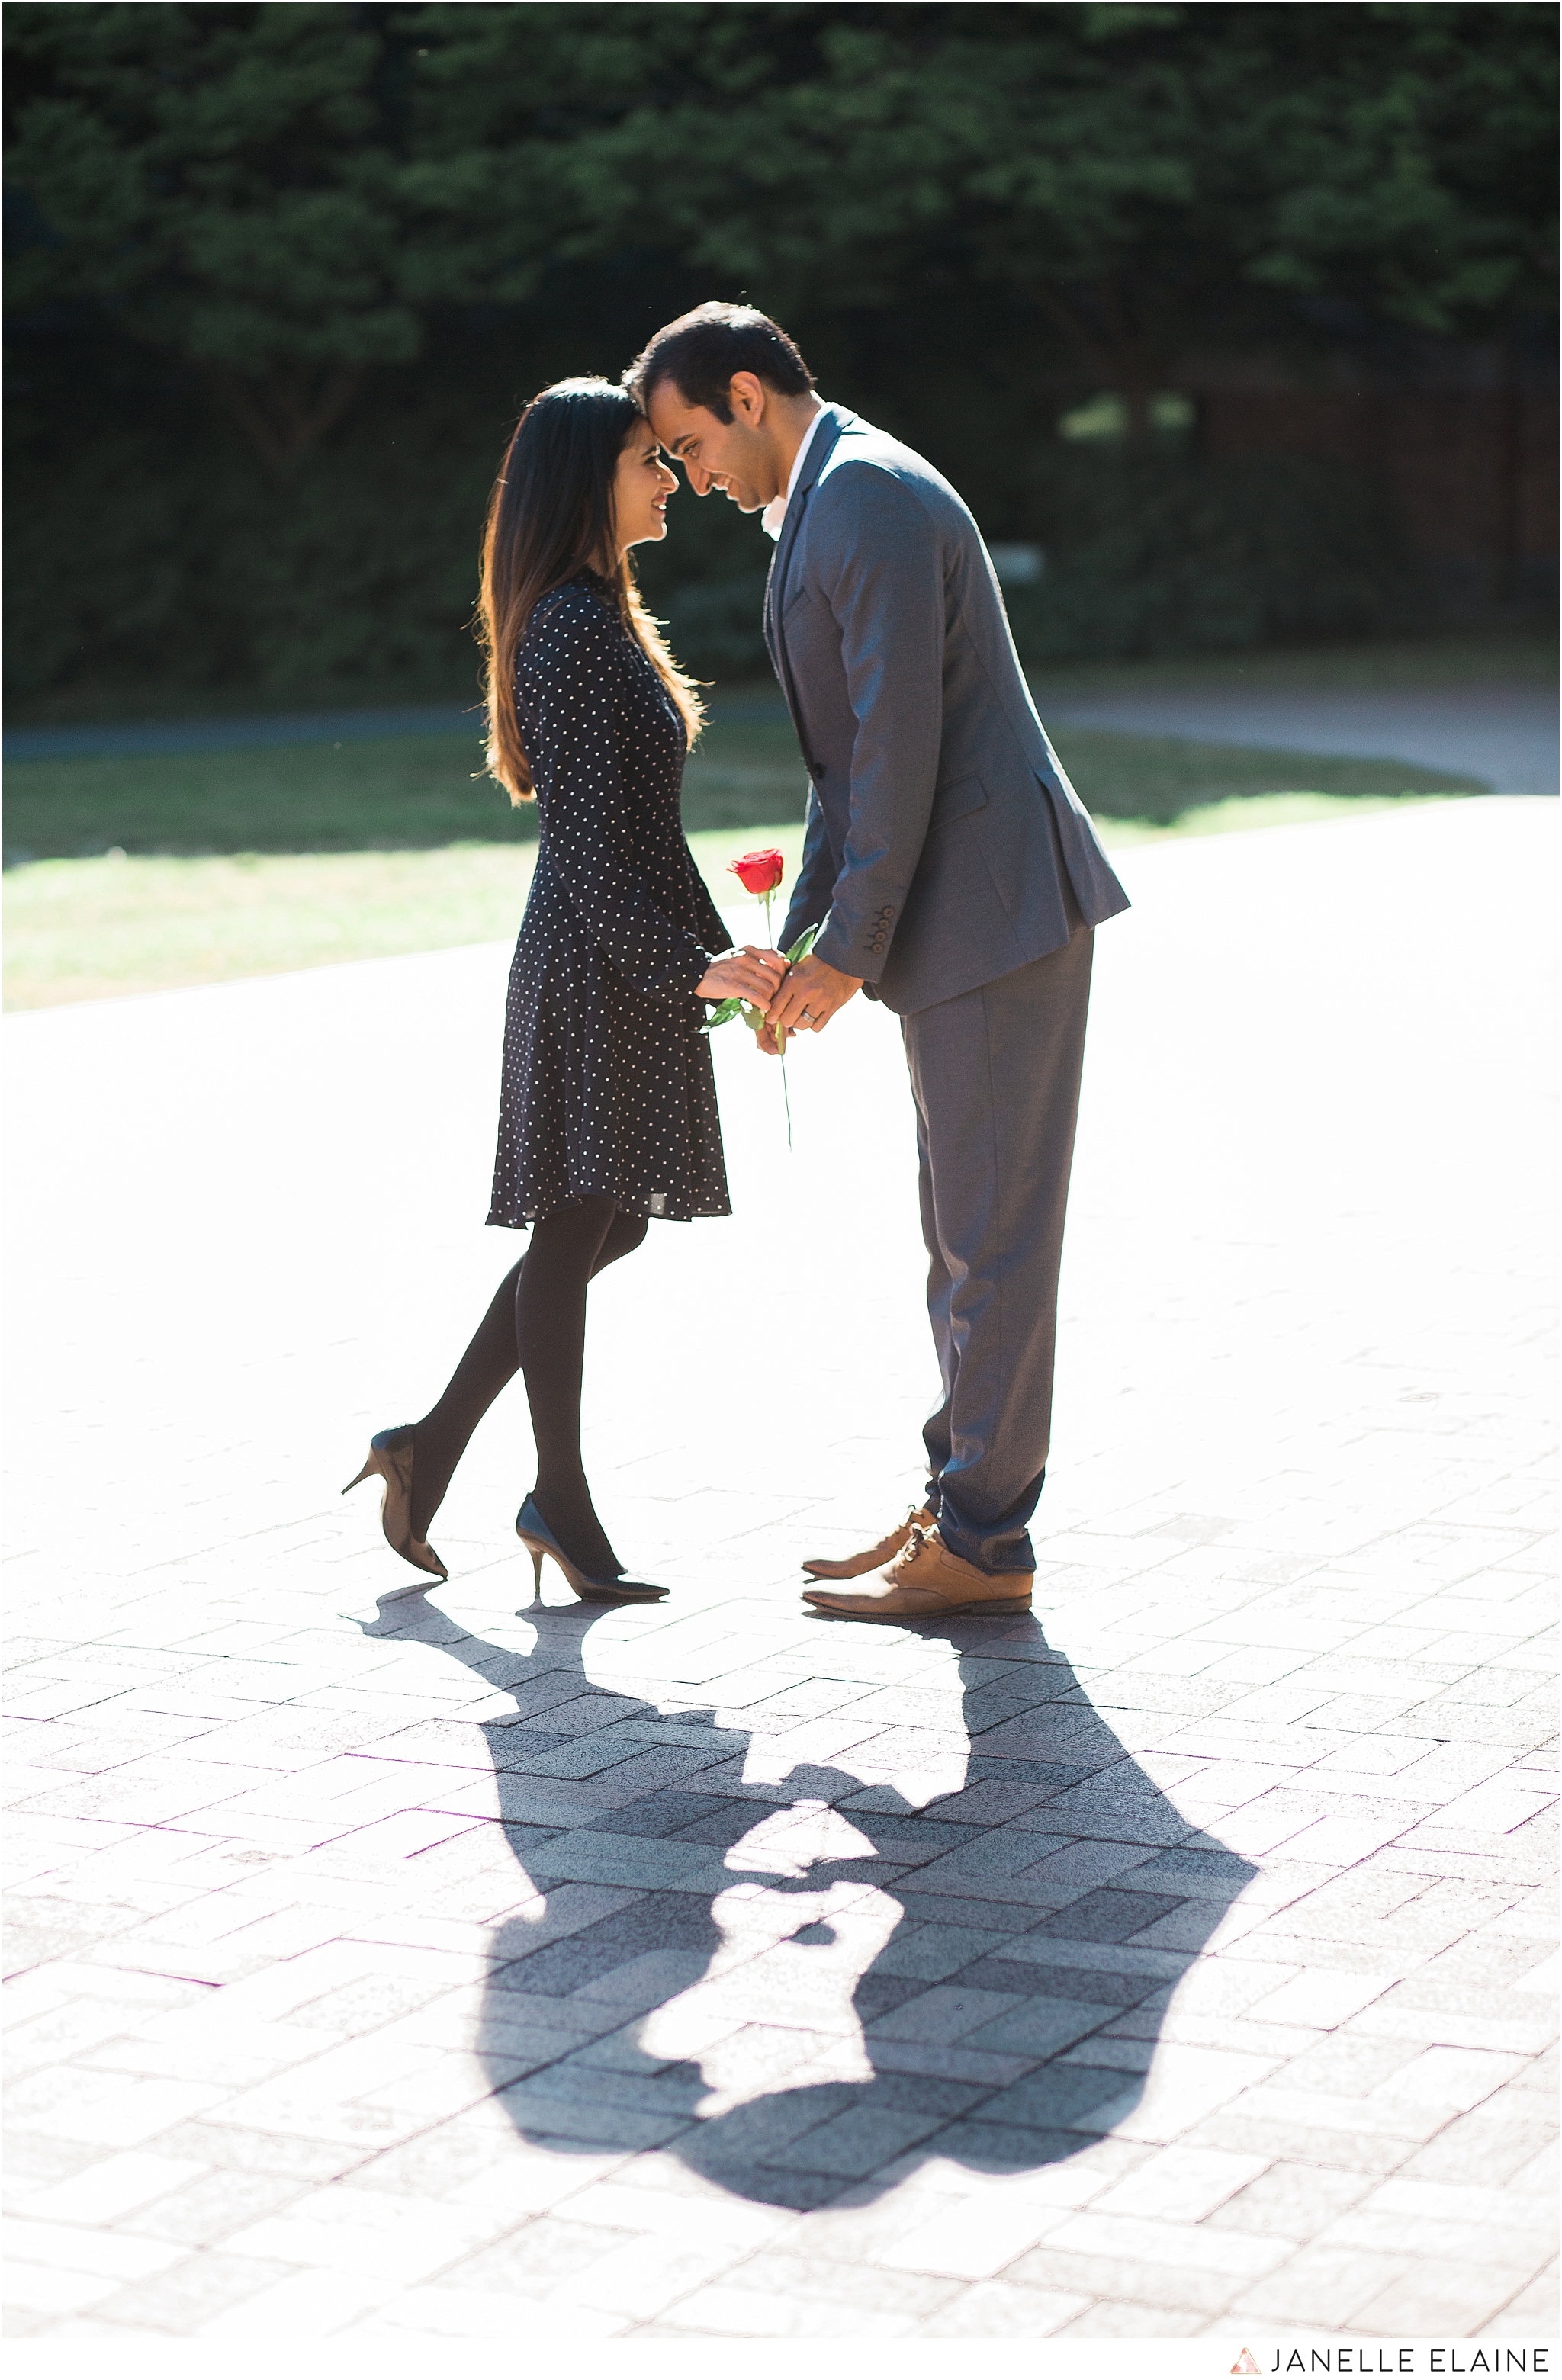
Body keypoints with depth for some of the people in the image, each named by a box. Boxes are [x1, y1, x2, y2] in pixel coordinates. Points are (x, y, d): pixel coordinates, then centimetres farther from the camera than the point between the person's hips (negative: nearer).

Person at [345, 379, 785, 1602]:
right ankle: (562, 1502, 10)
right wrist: (689, 965, -20)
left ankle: (432, 1448, 20)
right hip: (596, 963, -10)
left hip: (632, 954, 10)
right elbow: (589, 837, -19)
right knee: (576, 1226, 0)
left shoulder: (604, 617, 16)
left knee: (602, 1224, 15)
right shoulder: (574, 628, -16)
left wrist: (720, 947, 20)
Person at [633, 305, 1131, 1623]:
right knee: (964, 1229, 15)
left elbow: (900, 742, -21)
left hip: (998, 909, -11)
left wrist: (850, 951, -17)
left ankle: (984, 1547, 2)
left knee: (992, 1231, -4)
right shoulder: (828, 506, 19)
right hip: (963, 919, 11)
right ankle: (959, 1504, 23)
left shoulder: (870, 496, -14)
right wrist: (800, 942, 16)